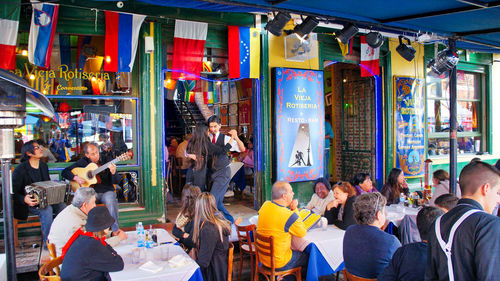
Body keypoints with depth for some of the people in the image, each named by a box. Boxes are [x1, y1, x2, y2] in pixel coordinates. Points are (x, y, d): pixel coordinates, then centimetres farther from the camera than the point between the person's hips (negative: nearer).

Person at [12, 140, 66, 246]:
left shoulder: (44, 166, 11)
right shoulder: (20, 169, -9)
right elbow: (13, 192, -11)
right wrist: (24, 199, -30)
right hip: (29, 203, -5)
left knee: (62, 206, -23)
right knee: (47, 210, -34)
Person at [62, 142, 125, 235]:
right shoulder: (83, 162, 7)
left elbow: (116, 182, -1)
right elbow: (65, 172, 9)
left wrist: (113, 173, -23)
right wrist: (75, 178, -9)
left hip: (106, 191, -1)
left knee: (111, 200, -34)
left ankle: (115, 229, -27)